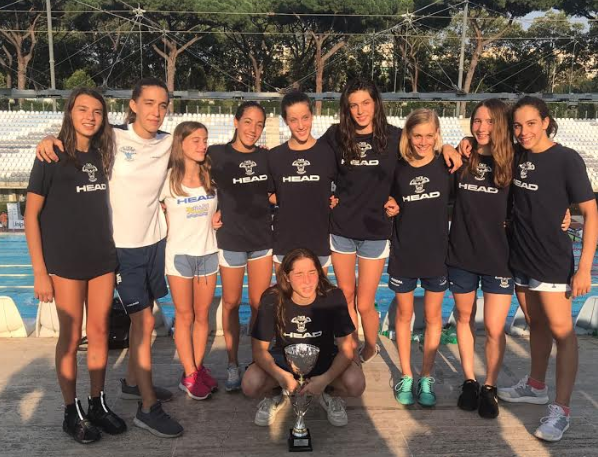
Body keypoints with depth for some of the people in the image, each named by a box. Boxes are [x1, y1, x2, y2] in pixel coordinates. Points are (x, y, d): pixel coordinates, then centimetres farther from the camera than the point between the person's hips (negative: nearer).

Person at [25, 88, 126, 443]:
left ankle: (98, 405, 24)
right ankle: (73, 412, 19)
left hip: (103, 260, 5)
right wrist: (40, 271, -13)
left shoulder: (101, 155, 7)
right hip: (66, 262, -5)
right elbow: (31, 214, -9)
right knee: (71, 337, 5)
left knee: (100, 333, 10)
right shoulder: (51, 156, -8)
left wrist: (111, 250, 9)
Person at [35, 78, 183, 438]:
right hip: (124, 245, -5)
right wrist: (50, 139, -20)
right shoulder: (114, 139, -8)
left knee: (141, 317, 16)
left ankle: (133, 382, 35)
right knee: (145, 321, -4)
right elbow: (75, 138, 1)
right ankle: (149, 407, 6)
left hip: (156, 240, 5)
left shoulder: (169, 143, 2)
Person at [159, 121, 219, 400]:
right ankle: (189, 375, 14)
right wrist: (174, 230, -5)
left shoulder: (211, 176, 2)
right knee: (184, 316, 5)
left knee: (202, 315, 11)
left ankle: (198, 367, 23)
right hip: (179, 254, -3)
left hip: (208, 253, 3)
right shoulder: (169, 178, -8)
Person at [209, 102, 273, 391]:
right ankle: (233, 364, 23)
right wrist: (214, 212, -7)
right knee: (231, 304, 9)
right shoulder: (217, 154, -7)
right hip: (231, 239, -2)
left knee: (260, 305, 8)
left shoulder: (266, 157, 3)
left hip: (262, 238, 3)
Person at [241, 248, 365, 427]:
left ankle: (329, 395, 8)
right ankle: (274, 396, 10)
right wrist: (281, 376, -34)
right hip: (284, 358, 0)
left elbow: (346, 349, -17)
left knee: (356, 384, -28)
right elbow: (259, 349, -16)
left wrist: (325, 379, -32)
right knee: (250, 385, -28)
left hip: (324, 359, 0)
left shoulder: (333, 297, -22)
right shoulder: (272, 299, -22)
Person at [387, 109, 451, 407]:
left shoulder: (446, 165, -4)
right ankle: (406, 377, 26)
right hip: (403, 254, 1)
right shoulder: (397, 168, 0)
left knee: (432, 317, 10)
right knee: (404, 315, 11)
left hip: (437, 254, -1)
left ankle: (426, 378, 24)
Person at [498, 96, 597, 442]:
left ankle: (562, 409, 6)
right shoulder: (516, 156, 1)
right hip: (522, 257, 5)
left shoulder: (566, 159, -14)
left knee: (560, 329, -3)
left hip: (553, 260, -5)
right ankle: (536, 386, 33)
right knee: (536, 323, 18)